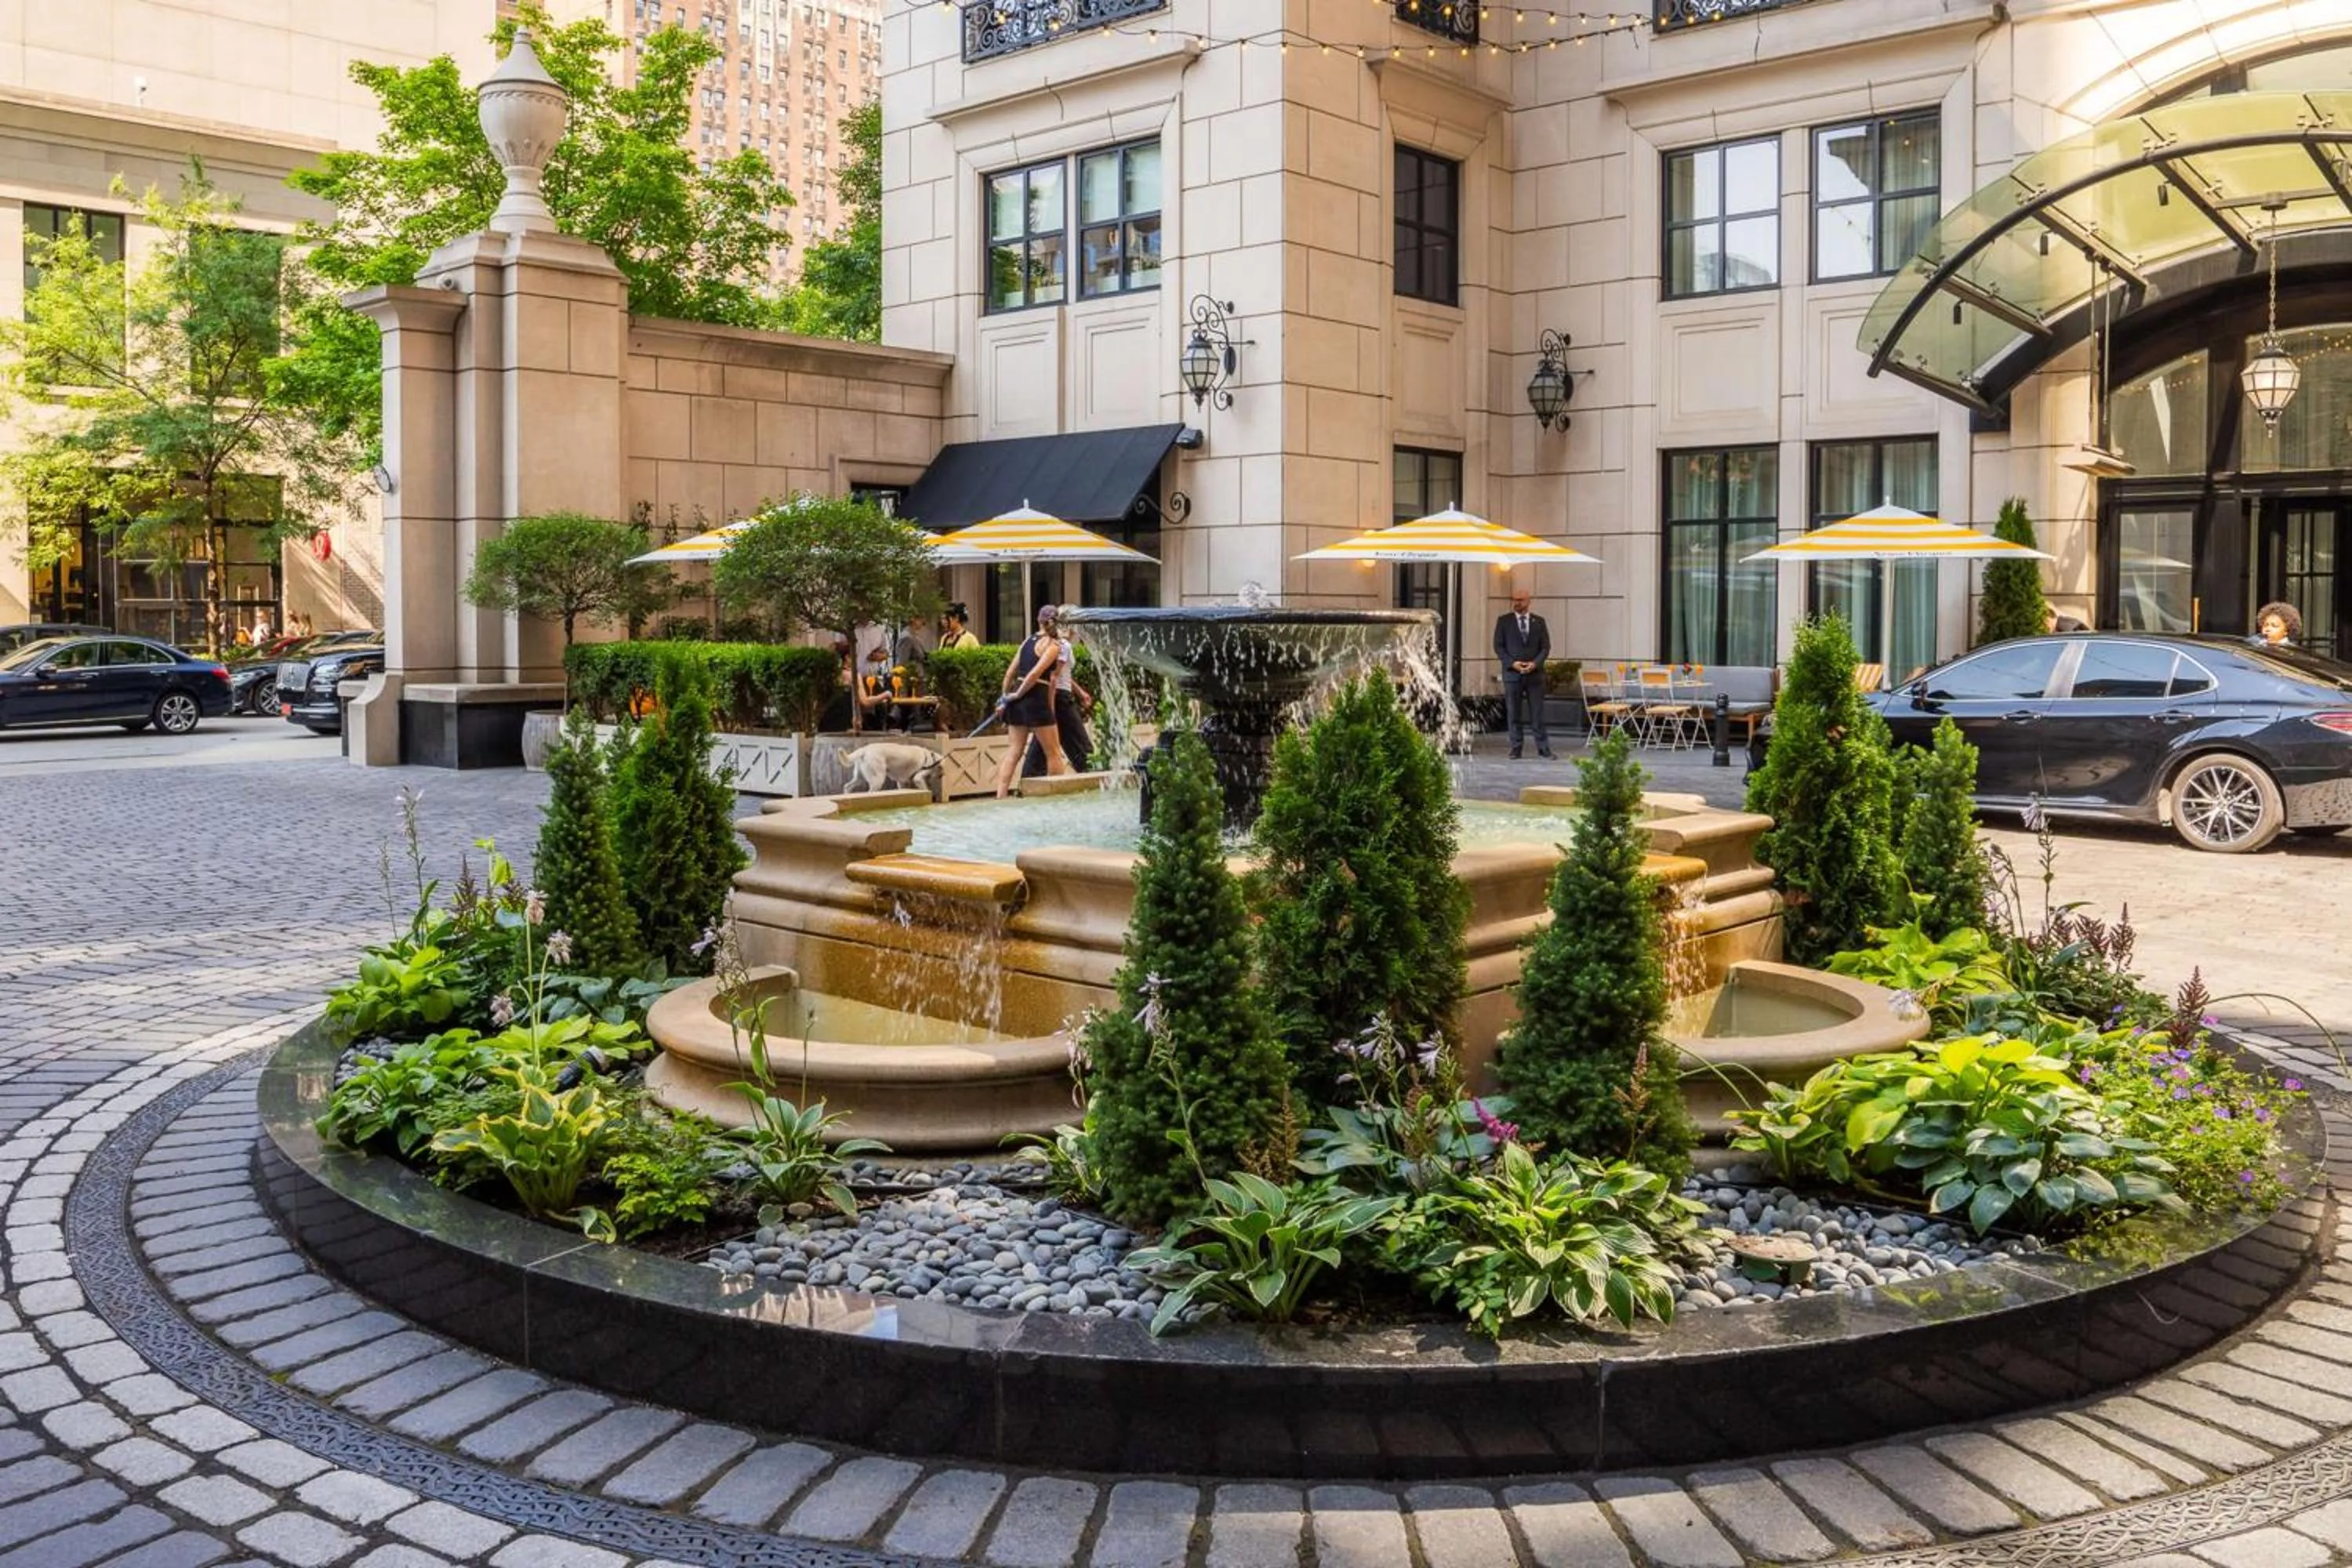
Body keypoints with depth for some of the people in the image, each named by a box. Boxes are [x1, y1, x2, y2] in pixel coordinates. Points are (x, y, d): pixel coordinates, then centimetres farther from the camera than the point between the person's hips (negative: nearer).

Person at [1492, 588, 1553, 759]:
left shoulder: (1539, 621, 9)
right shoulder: (1503, 621, 5)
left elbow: (1546, 647, 6)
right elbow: (1498, 646, 1)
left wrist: (1535, 663, -11)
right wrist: (1512, 663, -12)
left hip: (1535, 673, 1)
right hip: (1512, 673, -1)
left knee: (1538, 713, 0)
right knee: (1514, 713, 1)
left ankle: (1543, 748, 5)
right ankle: (1515, 748, 6)